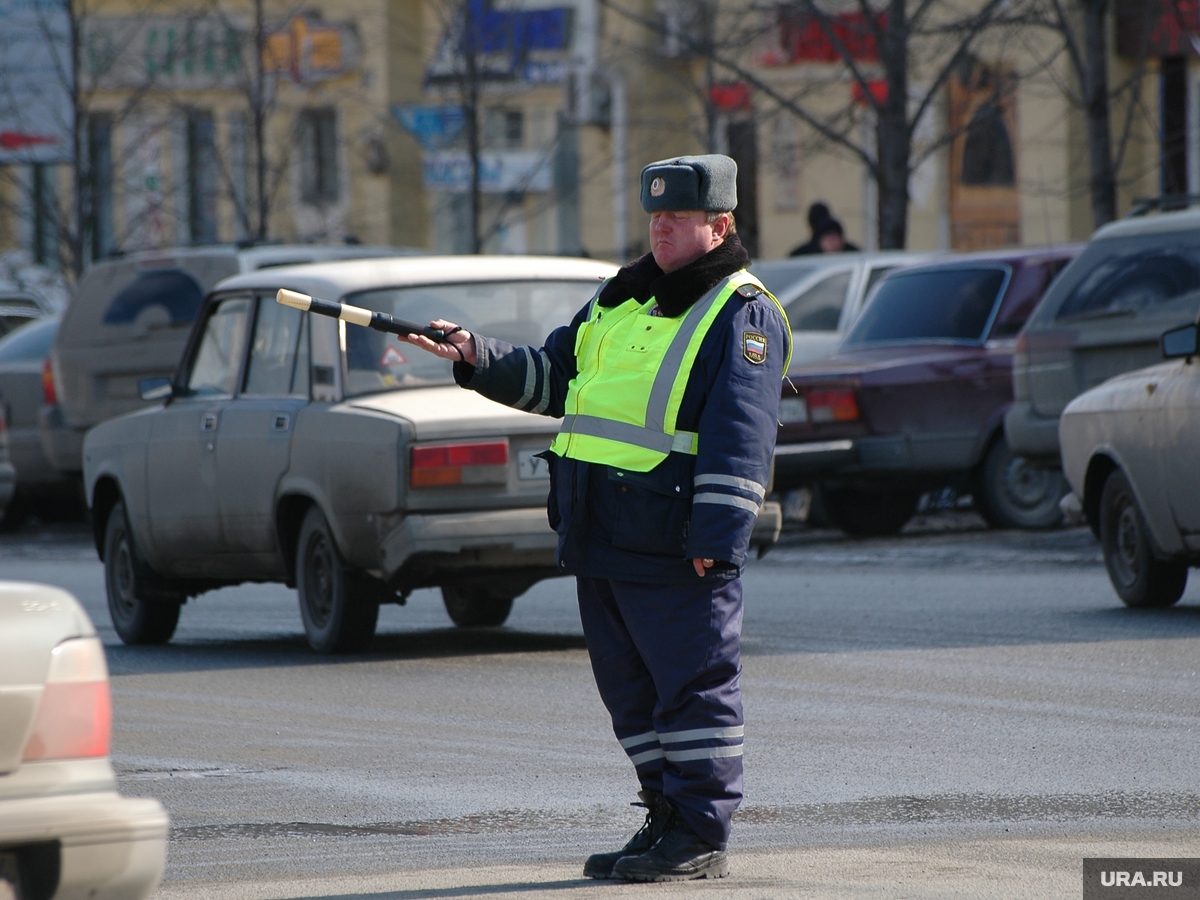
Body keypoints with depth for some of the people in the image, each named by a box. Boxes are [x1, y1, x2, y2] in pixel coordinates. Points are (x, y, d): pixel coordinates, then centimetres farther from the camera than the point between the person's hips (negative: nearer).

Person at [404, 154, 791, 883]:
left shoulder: (743, 316, -6)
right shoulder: (623, 298, 20)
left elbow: (740, 439, -14)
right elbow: (552, 375, 27)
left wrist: (716, 536, -21)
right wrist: (479, 360, 12)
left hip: (675, 545, -8)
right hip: (601, 537, 8)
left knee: (694, 686, -4)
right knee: (633, 689, 12)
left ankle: (703, 840, 0)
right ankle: (669, 821, 21)